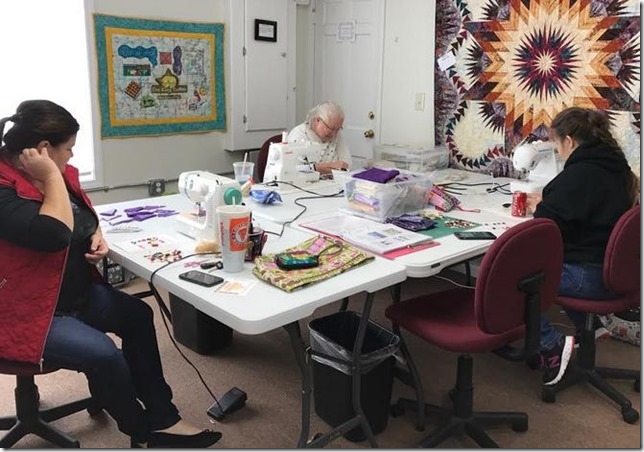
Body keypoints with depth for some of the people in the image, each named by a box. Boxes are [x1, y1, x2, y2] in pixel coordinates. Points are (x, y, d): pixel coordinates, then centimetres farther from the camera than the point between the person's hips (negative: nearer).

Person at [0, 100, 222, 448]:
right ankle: (144, 434, 3)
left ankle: (162, 418, 13)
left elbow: (84, 215, 21)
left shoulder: (58, 173, 4)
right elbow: (54, 235, -37)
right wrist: (52, 177, -27)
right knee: (103, 355, -25)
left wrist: (97, 235, -1)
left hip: (77, 292, 10)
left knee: (137, 315, 7)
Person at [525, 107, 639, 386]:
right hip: (613, 268, 10)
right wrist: (547, 203, 9)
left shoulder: (580, 173, -21)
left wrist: (539, 208, 0)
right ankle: (582, 332, 35)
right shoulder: (615, 166, 8)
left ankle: (551, 344, -6)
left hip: (590, 277, -10)